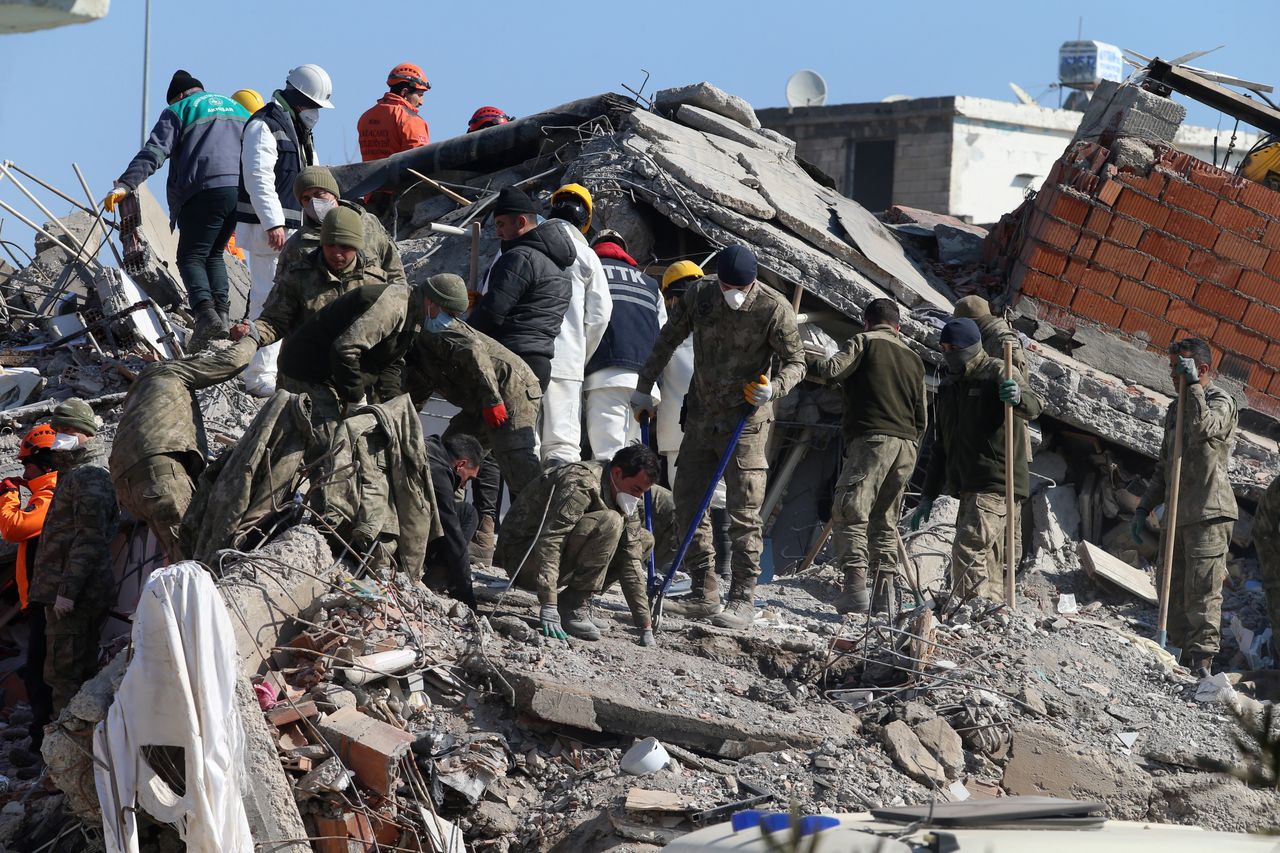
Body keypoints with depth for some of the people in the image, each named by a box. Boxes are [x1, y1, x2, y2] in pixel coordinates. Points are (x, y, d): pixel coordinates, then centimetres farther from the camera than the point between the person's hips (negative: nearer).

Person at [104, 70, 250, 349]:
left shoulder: (178, 112, 9)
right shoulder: (238, 109, 28)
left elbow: (154, 152, -5)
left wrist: (124, 185, -12)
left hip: (206, 192, -6)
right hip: (244, 192, 6)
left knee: (191, 256, -1)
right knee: (214, 254, 20)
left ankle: (206, 312, -25)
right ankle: (222, 312, 3)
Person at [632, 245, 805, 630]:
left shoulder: (774, 308, -14)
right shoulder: (699, 296, -1)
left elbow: (795, 362, -8)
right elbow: (667, 341, 12)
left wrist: (773, 388, -29)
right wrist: (644, 388, 15)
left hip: (746, 421, -5)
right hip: (701, 417, 5)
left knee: (743, 513, -7)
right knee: (687, 501, 5)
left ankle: (743, 601, -3)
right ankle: (704, 594, 12)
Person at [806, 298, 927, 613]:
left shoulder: (864, 342, 4)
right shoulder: (914, 359, 23)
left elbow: (831, 370, -11)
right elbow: (922, 417, 23)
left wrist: (799, 358, 4)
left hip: (871, 439, -6)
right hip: (907, 445, 6)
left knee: (849, 513, -8)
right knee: (884, 520, 13)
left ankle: (855, 584, -21)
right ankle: (885, 592, 8)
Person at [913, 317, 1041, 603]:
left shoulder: (997, 373, -3)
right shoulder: (948, 388, 20)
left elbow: (1035, 406, -20)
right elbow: (941, 448, 25)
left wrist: (1019, 397, -43)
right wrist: (928, 496, 22)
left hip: (995, 483, -8)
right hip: (968, 488, 8)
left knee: (968, 548, -21)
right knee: (988, 560, 9)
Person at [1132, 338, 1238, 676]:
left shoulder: (1220, 402, -3)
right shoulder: (1176, 407, 20)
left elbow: (1203, 429, -27)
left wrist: (1193, 384, -18)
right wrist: (1144, 507, 20)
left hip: (1209, 512, -8)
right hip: (1179, 516, 8)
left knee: (1202, 590, -12)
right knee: (1174, 591, 6)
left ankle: (1202, 663, -14)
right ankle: (1185, 659, 9)